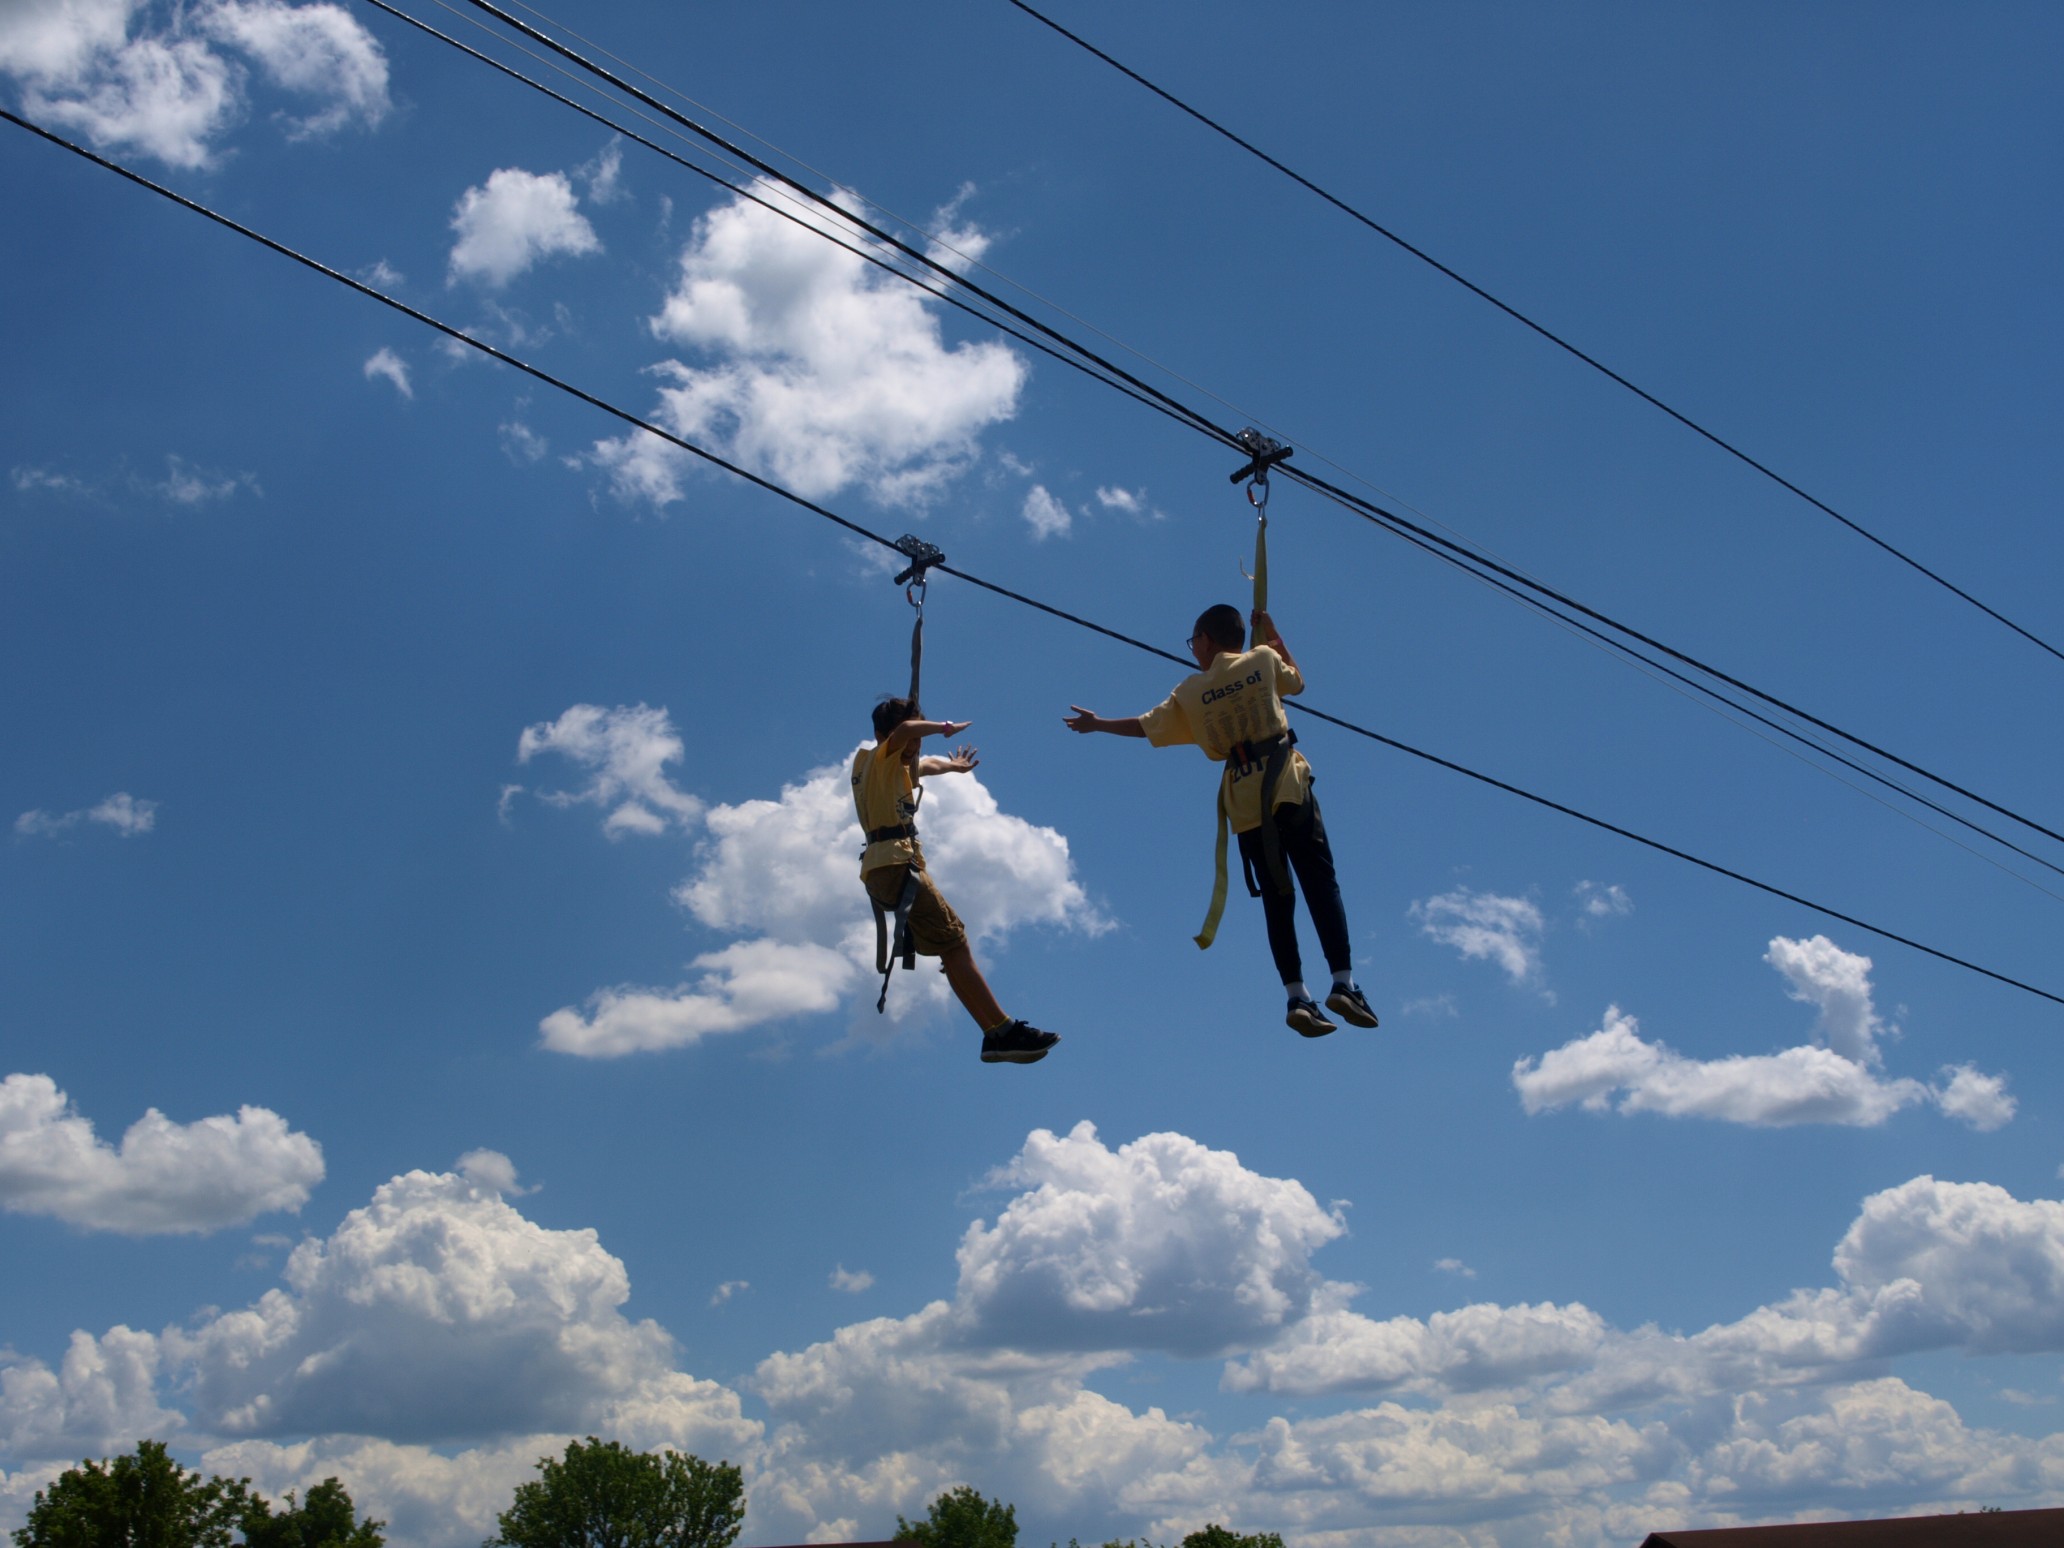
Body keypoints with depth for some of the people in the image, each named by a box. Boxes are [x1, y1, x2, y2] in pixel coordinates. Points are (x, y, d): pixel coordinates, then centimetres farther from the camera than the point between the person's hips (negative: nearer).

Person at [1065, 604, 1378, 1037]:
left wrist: (1097, 724, 33)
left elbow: (1146, 726, 18)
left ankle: (1297, 997, -3)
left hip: (1244, 803, 2)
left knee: (1277, 898, 5)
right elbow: (1296, 680, 26)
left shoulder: (1189, 692, 8)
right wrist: (1272, 635, 34)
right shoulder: (1263, 659, 6)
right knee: (1321, 883, -5)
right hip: (1287, 786, -1)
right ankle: (1343, 984, -17)